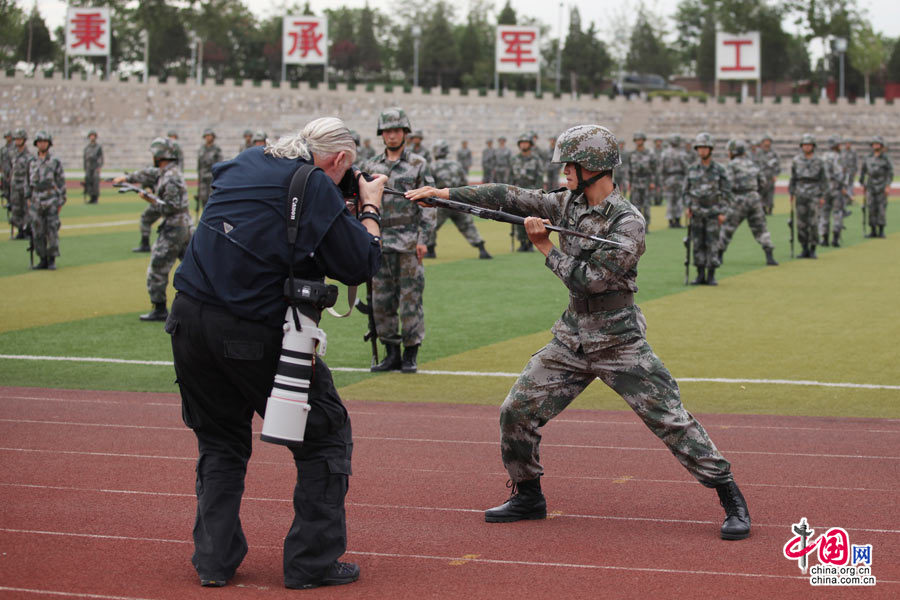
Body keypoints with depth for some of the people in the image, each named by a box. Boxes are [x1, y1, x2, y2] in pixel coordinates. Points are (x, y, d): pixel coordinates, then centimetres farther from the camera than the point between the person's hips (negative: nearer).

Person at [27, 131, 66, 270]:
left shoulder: (55, 162, 0)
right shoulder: (32, 163, 10)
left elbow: (61, 182, 1)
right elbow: (29, 182, 16)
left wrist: (61, 202, -3)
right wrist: (29, 199, 9)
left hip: (51, 200, -3)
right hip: (36, 200, 4)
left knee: (52, 231, -5)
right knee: (38, 232, 3)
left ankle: (52, 260, 0)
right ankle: (43, 260, 11)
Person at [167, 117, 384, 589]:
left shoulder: (245, 163, 14)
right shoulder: (316, 186, -6)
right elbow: (360, 265, -4)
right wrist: (370, 209, 12)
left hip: (189, 319, 6)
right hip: (253, 334, -6)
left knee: (220, 441, 21)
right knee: (325, 435, 9)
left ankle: (214, 560, 17)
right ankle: (312, 563, 9)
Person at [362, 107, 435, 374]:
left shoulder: (418, 165, 3)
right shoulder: (371, 166, 13)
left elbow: (428, 204, 0)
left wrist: (423, 239, -8)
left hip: (409, 243, -4)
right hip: (380, 243, 4)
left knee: (410, 299, -3)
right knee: (381, 301, 4)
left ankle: (411, 355, 6)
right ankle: (392, 354, 15)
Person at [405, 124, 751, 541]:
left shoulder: (627, 222, -17)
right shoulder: (568, 202, 5)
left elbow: (589, 279, -22)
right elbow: (510, 198, 6)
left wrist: (546, 248, -12)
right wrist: (442, 193, 2)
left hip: (619, 341, -7)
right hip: (572, 334, 7)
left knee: (671, 420, -10)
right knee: (517, 412, 6)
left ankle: (731, 499, 0)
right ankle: (528, 497, 24)